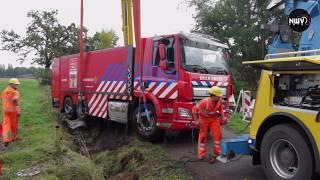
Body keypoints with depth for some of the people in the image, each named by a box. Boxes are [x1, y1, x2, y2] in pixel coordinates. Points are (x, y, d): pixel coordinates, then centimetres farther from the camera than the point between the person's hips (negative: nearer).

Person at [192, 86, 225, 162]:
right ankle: (201, 154, 19)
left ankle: (217, 152, 14)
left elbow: (221, 109, 1)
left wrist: (223, 117, -14)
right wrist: (196, 121, -25)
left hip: (214, 118, 3)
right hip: (204, 118, -3)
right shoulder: (204, 102, -36)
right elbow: (194, 109, -23)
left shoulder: (220, 100, -23)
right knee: (203, 135, 6)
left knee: (217, 134, -5)